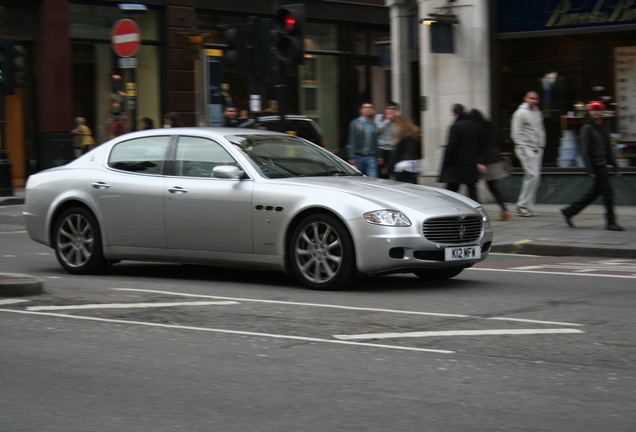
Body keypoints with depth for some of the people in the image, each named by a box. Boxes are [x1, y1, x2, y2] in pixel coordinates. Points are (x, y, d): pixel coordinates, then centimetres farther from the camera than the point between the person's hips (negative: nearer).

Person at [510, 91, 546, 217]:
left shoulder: (538, 112, 16)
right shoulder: (521, 113, -7)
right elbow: (516, 133, -10)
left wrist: (542, 145, 13)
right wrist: (522, 147, -14)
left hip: (537, 150, 8)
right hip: (525, 149, -8)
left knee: (534, 177, 6)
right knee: (532, 175, -16)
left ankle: (526, 206, 12)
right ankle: (522, 205, -13)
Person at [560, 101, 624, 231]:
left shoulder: (603, 128, 16)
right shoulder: (587, 128, -9)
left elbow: (608, 150, 22)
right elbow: (585, 151, -14)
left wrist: (615, 167, 19)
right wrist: (590, 170, -19)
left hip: (603, 164, 9)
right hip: (596, 165, -9)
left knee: (594, 192, 11)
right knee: (607, 191, -8)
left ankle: (569, 212, 19)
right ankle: (611, 222, -1)